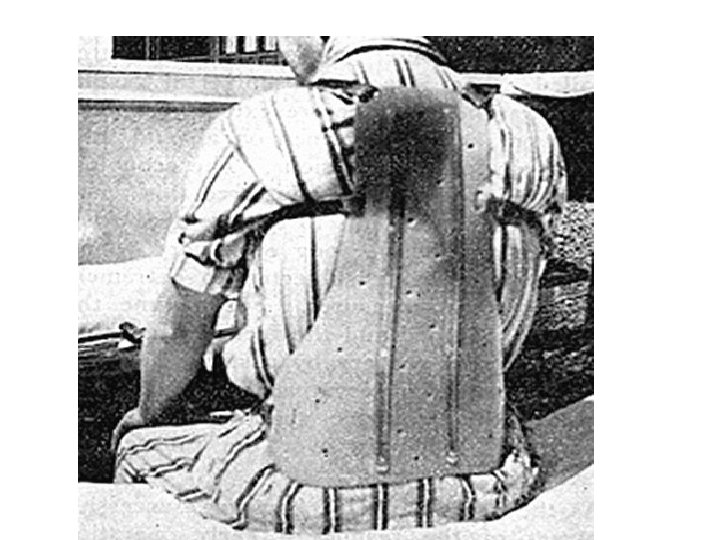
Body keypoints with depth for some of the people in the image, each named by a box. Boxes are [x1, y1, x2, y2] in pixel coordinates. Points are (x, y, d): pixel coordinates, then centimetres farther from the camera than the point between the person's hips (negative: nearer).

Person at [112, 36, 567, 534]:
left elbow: (177, 332, 4)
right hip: (480, 488, 4)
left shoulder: (256, 131, -8)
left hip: (308, 497, -2)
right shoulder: (532, 140, 1)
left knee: (140, 455, 27)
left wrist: (145, 417, 27)